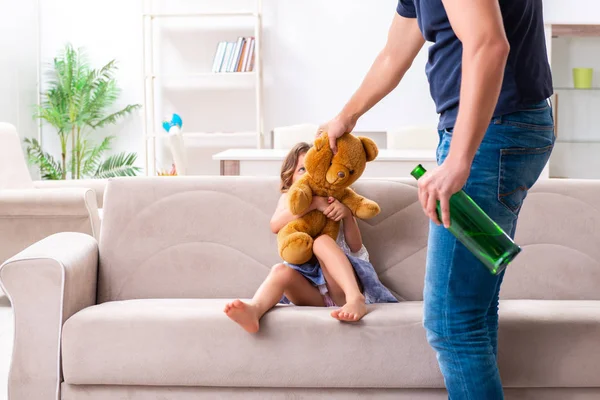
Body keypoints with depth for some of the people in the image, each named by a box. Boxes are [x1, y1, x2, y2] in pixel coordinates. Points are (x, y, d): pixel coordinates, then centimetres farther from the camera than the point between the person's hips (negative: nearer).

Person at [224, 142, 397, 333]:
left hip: (340, 286, -1)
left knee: (322, 241, -26)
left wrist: (347, 214, -15)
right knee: (281, 270, -28)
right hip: (313, 294, 1)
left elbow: (356, 247, 4)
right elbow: (275, 225, -8)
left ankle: (355, 299, -47)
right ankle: (254, 310, -60)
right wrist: (312, 203, -20)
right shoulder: (289, 198, 16)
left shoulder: (338, 201, 14)